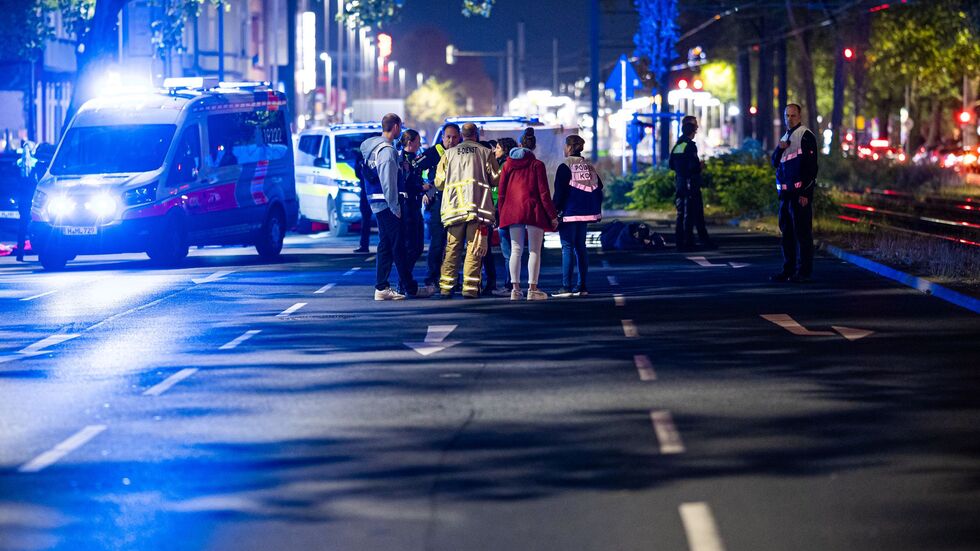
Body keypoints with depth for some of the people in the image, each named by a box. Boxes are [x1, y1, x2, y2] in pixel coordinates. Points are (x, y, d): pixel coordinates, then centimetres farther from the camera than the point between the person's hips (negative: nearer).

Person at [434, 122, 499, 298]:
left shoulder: (449, 153, 10)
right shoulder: (486, 153, 6)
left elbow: (439, 181, 7)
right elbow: (495, 179, 5)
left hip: (454, 205, 2)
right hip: (479, 206, -2)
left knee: (452, 248, 7)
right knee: (475, 248, -1)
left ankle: (446, 287, 6)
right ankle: (470, 288, -7)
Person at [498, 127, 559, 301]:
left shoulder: (508, 165, 7)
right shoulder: (537, 165, -5)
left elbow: (501, 191, 8)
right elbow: (544, 192, -7)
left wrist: (502, 215, 15)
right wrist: (552, 215, -2)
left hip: (512, 212, 4)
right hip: (533, 211, -4)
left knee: (516, 250, 7)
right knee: (534, 251, -1)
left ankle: (515, 288, 4)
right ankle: (532, 289, -6)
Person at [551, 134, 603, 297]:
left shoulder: (565, 167, -8)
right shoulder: (589, 166, 12)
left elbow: (559, 192, -12)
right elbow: (598, 189, 13)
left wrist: (555, 211, -6)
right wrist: (597, 211, 18)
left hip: (569, 213, -7)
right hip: (585, 212, 7)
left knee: (567, 247, -6)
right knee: (580, 247, 11)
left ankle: (566, 287, -11)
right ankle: (582, 286, 10)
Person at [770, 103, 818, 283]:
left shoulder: (805, 136, -7)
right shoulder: (785, 137, 20)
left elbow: (811, 166, -13)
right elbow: (775, 163, 19)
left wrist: (805, 193, -19)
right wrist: (779, 149, -3)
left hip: (800, 193, -9)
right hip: (786, 192, 9)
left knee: (802, 232, -8)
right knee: (786, 231, 12)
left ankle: (803, 272, -7)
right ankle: (788, 269, 19)